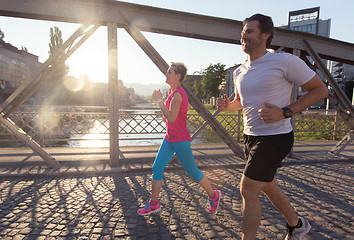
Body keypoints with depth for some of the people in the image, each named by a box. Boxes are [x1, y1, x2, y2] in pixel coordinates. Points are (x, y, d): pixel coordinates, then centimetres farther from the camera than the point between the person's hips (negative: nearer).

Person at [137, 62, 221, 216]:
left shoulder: (177, 94, -19)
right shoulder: (173, 91, 11)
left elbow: (172, 119, -26)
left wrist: (159, 100, -21)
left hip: (180, 140, -9)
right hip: (169, 139, 10)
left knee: (192, 172, 6)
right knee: (157, 168, 7)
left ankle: (213, 196, 30)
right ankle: (154, 204, 20)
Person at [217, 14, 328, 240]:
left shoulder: (285, 61, -13)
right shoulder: (240, 72, 7)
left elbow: (320, 89, -7)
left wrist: (285, 112, -20)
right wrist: (227, 105, -2)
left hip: (275, 137, -7)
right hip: (251, 136, 8)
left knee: (248, 190, -6)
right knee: (268, 186, 21)